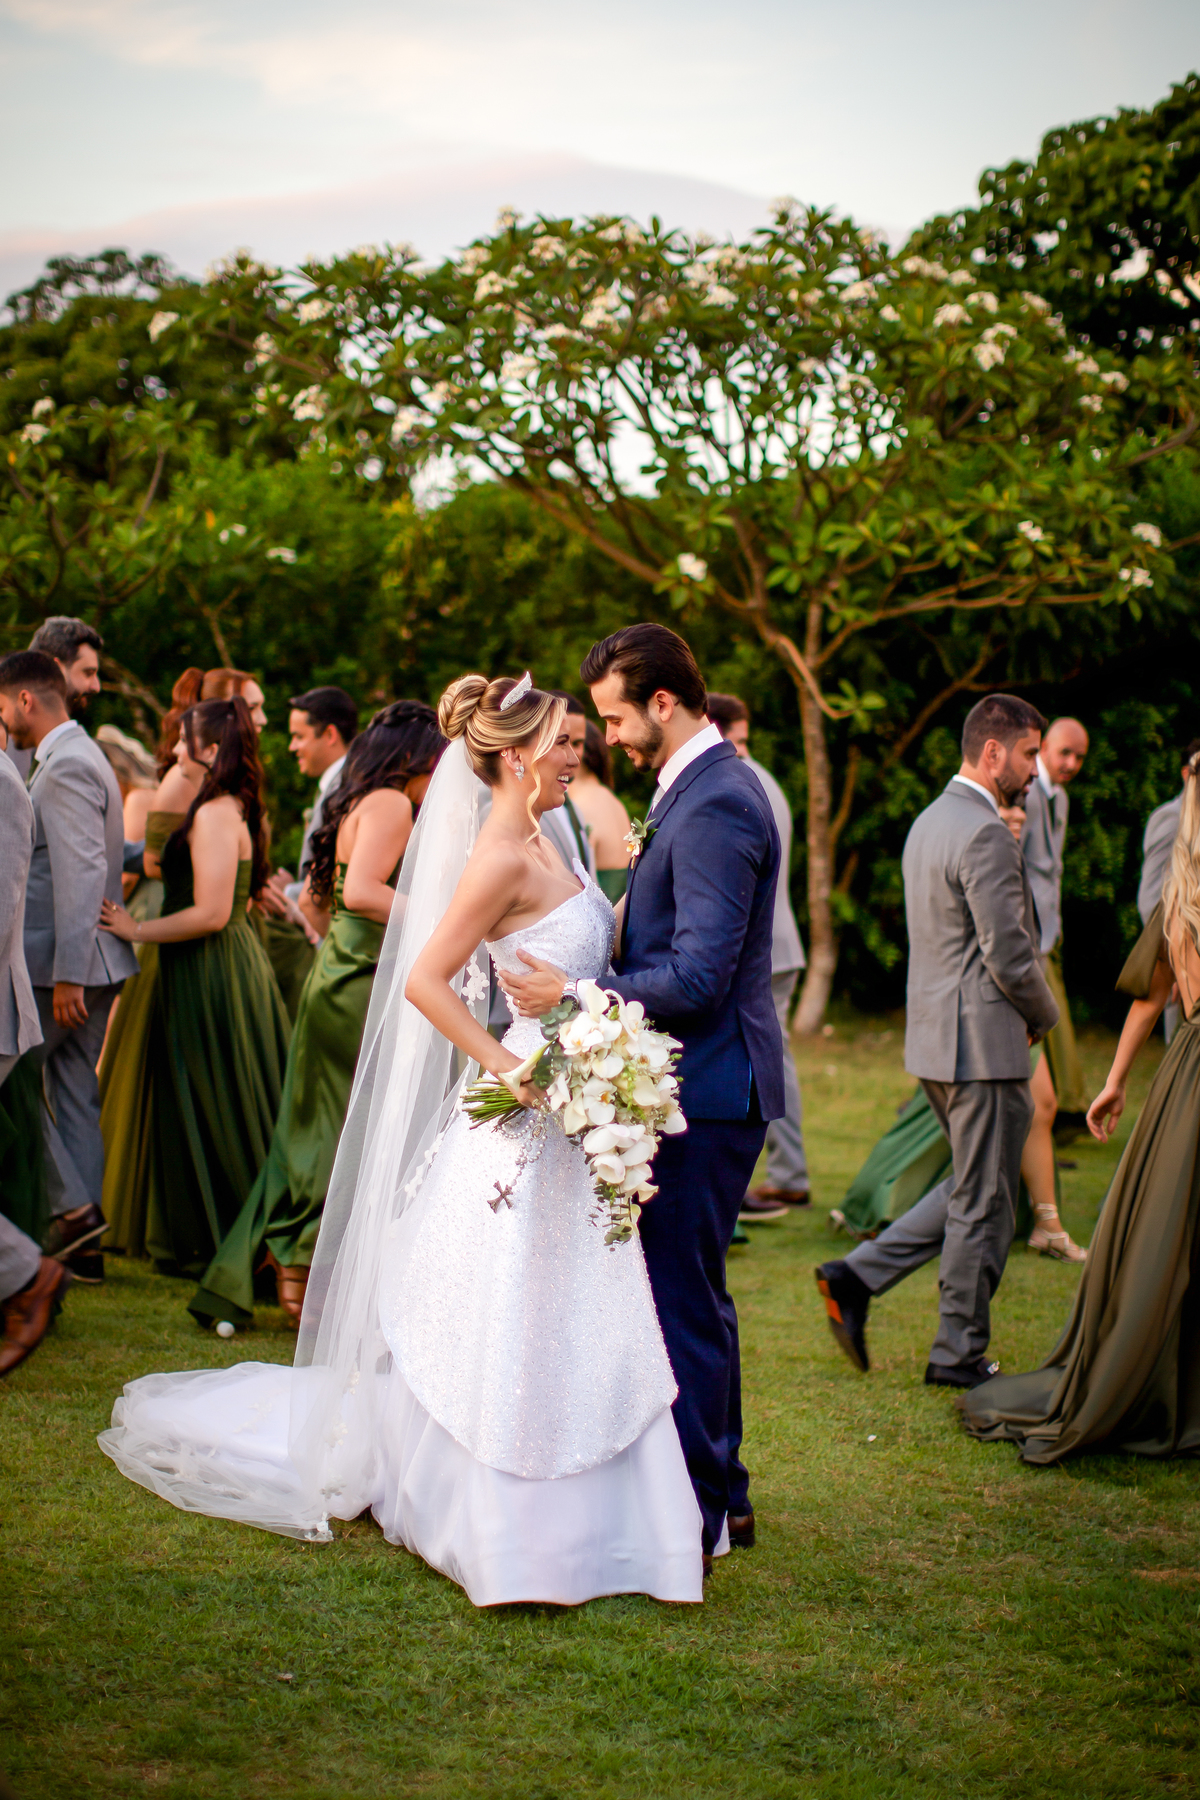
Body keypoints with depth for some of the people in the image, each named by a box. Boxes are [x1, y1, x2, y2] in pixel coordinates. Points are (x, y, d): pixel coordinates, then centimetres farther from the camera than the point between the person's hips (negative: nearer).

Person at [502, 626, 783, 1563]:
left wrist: (574, 995, -19)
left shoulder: (715, 806, -19)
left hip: (708, 1088, -11)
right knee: (694, 1293, 18)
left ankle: (692, 1518, 6)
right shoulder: (703, 787, 14)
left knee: (683, 1300, -4)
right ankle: (721, 1495, 29)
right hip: (701, 1081, 11)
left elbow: (697, 977, -24)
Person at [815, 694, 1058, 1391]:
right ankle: (960, 1354, 12)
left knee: (972, 1191, 20)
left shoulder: (930, 821, 13)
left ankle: (858, 1277, 14)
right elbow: (1010, 956, -20)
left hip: (936, 1036, 10)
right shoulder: (987, 836, -18)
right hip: (985, 1043, -9)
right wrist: (1043, 1015, -1)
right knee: (983, 1205, 3)